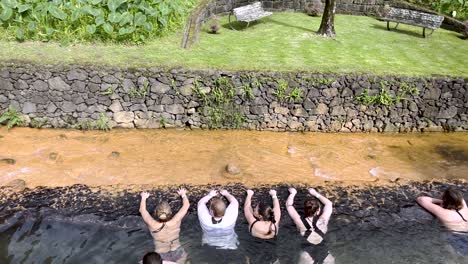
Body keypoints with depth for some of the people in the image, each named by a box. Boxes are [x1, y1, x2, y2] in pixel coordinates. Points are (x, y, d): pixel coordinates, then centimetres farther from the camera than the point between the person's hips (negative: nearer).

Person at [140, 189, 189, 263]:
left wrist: (144, 198, 12)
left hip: (161, 257, 0)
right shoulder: (175, 222, -26)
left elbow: (142, 210, -6)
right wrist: (183, 195, 6)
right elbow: (186, 205, -12)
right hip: (177, 255, 1)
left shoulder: (152, 225, -24)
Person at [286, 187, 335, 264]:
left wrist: (292, 193, 18)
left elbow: (289, 205, 3)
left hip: (307, 256, -1)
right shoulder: (322, 221, -7)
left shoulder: (300, 222, -9)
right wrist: (315, 193, 17)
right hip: (325, 256, 1)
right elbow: (329, 204, 9)